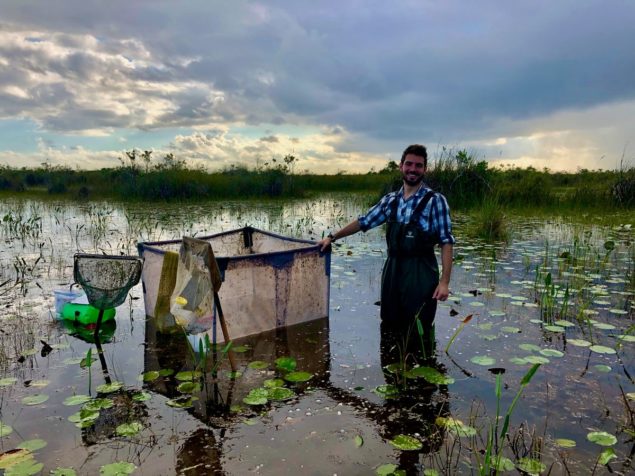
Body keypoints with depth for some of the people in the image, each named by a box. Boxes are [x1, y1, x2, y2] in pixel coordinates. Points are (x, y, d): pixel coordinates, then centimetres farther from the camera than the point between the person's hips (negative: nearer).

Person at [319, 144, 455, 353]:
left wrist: (444, 281, -16)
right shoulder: (390, 200, 9)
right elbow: (363, 222, 18)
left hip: (421, 273, -5)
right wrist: (332, 237, 17)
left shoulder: (435, 201, -6)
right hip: (392, 269, 5)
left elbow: (446, 242, -9)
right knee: (389, 327, 15)